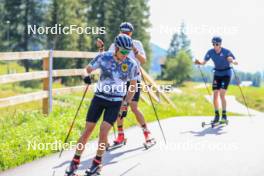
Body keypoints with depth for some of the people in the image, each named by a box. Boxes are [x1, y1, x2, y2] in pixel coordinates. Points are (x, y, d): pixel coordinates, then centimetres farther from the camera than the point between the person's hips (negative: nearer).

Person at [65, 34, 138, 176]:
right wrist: (88, 76, -19)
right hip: (99, 97, 1)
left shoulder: (131, 65, -10)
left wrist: (126, 103, -1)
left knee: (103, 131, -13)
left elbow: (133, 86, 3)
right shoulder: (103, 58, -11)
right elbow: (89, 68, 3)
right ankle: (75, 162, 11)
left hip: (115, 102, -1)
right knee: (88, 130, -1)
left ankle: (97, 162, 8)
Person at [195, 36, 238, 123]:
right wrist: (199, 62, -24)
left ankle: (224, 116, -8)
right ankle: (216, 115, 8)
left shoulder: (226, 52, -19)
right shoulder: (210, 52, -8)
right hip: (217, 73, 4)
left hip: (226, 73, -4)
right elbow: (204, 62, -2)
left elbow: (233, 60, -26)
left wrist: (234, 62, -49)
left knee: (222, 94, -16)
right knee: (215, 95, -2)